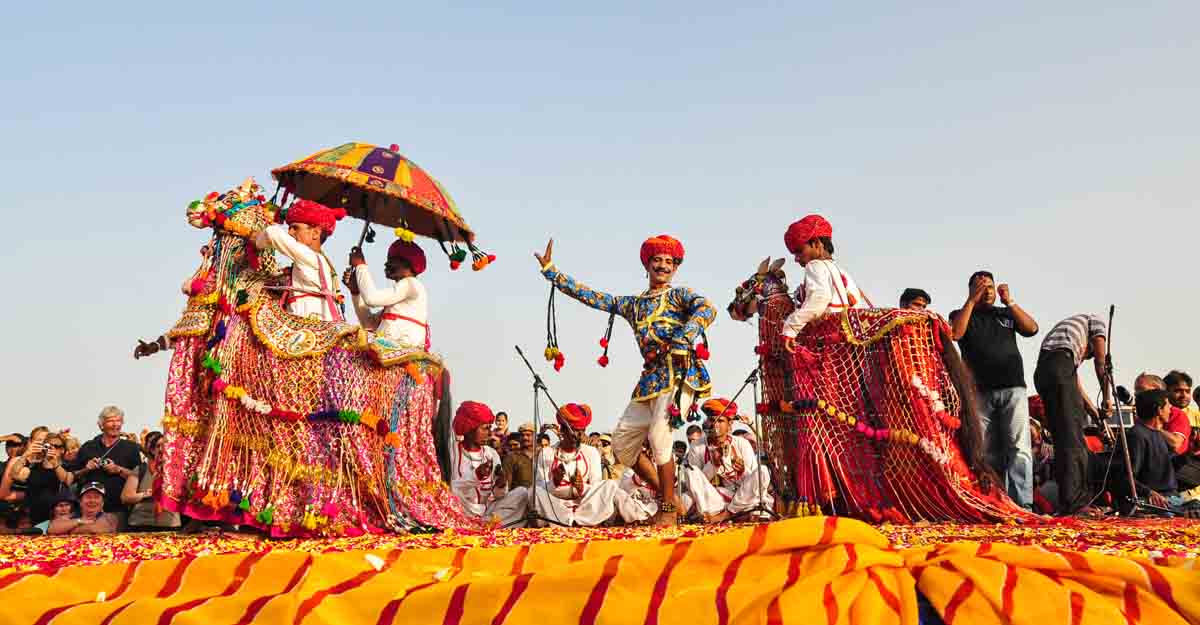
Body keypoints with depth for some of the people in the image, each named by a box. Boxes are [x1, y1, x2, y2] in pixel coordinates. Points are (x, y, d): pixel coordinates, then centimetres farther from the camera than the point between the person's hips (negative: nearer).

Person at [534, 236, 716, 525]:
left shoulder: (680, 295, 8)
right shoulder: (632, 304, 23)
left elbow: (707, 309, -13)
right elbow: (589, 295, 22)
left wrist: (681, 340, -26)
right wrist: (550, 269, 21)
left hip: (678, 373, -7)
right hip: (650, 378, 7)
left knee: (659, 437, -20)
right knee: (621, 442, 5)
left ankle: (669, 509, -5)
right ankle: (669, 498, 15)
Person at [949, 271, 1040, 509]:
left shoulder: (1006, 313, 21)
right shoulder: (962, 314, 16)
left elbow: (1032, 328, 6)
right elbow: (955, 334, -6)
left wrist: (1010, 302, 2)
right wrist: (971, 301, -3)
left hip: (1013, 388, 1)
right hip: (980, 391, -1)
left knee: (1018, 447, -10)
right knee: (988, 452, 0)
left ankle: (1022, 504, -15)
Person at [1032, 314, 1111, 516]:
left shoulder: (1072, 329, 40)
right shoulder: (1097, 322, 21)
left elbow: (1074, 377, 34)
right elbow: (1101, 364, 11)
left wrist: (1093, 410, 35)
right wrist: (1107, 398, 18)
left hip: (1040, 370, 8)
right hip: (1059, 365, -8)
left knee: (1063, 438, 11)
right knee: (1072, 439, -9)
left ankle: (1069, 502, 13)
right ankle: (1074, 503, -13)